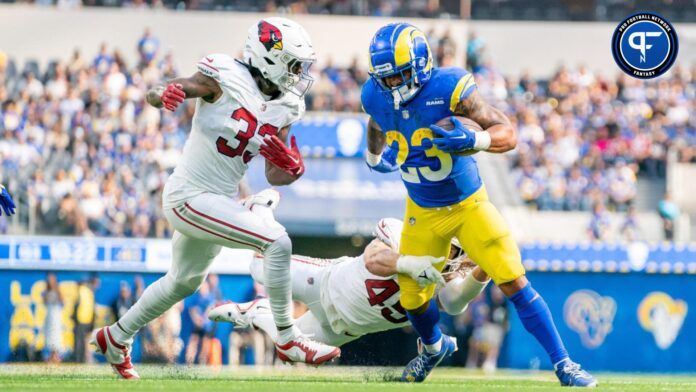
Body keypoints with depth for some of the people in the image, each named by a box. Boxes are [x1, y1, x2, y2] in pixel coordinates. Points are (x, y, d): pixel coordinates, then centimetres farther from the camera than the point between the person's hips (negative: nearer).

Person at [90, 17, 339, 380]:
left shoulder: (284, 108, 3)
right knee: (277, 241, -21)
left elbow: (274, 176, 7)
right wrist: (166, 93, -38)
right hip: (190, 196, -9)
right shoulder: (226, 78, -17)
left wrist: (292, 168, -16)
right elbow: (152, 95, -14)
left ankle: (115, 338, 45)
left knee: (183, 282, 26)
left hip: (220, 199, 9)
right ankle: (287, 340, -12)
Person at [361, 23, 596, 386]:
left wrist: (471, 140, -43)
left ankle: (562, 364, -4)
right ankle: (434, 347, 45)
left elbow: (508, 133, -27)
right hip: (422, 212, 4)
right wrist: (374, 156, 13)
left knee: (514, 282, -12)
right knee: (412, 298, 11)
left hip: (468, 204, -4)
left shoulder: (447, 88, -26)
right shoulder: (376, 96, -12)